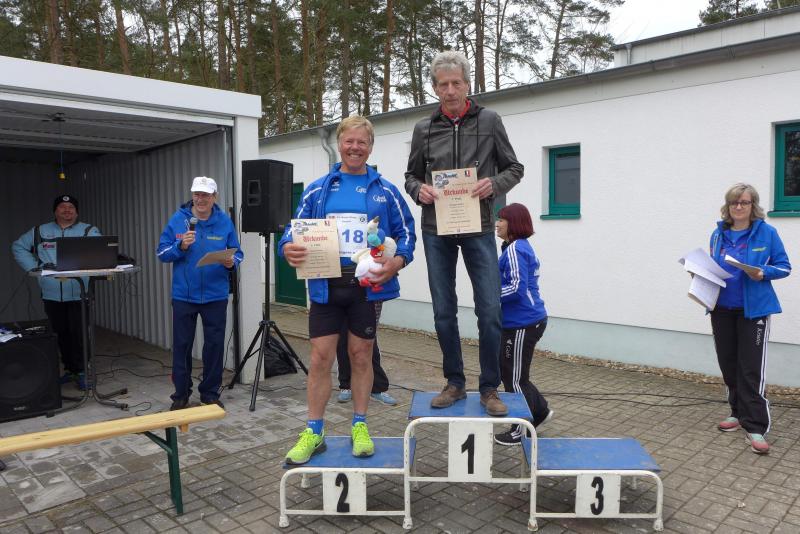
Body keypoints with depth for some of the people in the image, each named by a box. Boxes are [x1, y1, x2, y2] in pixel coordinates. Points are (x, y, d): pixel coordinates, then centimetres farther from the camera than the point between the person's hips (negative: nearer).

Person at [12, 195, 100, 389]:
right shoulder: (40, 232, 13)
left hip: (78, 294, -3)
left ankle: (81, 371, 4)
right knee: (61, 334, 11)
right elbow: (18, 247, 18)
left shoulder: (88, 231, 3)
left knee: (79, 334, -5)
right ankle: (69, 369, 23)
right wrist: (34, 267, 4)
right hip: (52, 295, 3)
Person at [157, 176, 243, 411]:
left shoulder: (225, 221, 0)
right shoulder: (178, 219, -1)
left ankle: (210, 393, 23)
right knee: (182, 345, 8)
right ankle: (181, 394, 23)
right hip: (184, 295, 0)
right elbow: (161, 253, 0)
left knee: (214, 345, 7)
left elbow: (237, 253, 4)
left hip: (216, 295, 0)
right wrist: (180, 246, -17)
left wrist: (232, 262, -17)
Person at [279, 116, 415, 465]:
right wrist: (289, 249, -16)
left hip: (367, 285, 0)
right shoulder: (317, 190, 8)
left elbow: (406, 233, 5)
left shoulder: (385, 191, 6)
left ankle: (359, 427, 26)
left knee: (361, 355, 10)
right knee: (320, 357, 2)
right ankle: (314, 433, 17)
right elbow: (294, 230, 7)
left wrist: (397, 261, -16)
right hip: (325, 285, 1)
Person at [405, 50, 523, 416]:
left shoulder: (489, 121, 4)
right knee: (444, 313, 7)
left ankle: (489, 388, 12)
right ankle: (455, 383, 23)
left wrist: (494, 184, -14)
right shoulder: (424, 129, 8)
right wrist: (418, 189, -8)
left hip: (478, 229, -2)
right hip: (436, 231, 2)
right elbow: (411, 176, 15)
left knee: (489, 311, -4)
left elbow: (514, 168, 7)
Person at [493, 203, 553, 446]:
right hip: (520, 322, 10)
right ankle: (540, 410, 32)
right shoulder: (522, 247, 14)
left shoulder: (514, 249, -17)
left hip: (522, 324, -10)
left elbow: (517, 288, -25)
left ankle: (521, 431, 20)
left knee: (515, 378, 4)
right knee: (508, 371, 20)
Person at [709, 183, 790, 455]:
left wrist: (763, 273, -20)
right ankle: (739, 413, 29)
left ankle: (755, 428, -2)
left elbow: (784, 267, -1)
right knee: (728, 364, 12)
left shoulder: (766, 233, -5)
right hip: (722, 308, 5)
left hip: (753, 309, -4)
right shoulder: (718, 234, 6)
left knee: (751, 368, -7)